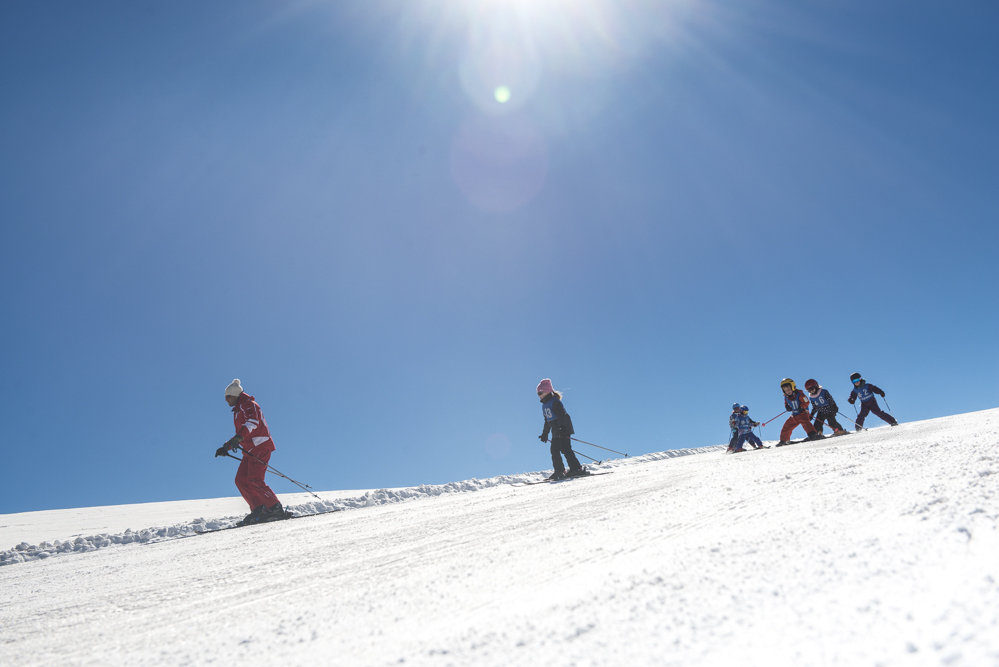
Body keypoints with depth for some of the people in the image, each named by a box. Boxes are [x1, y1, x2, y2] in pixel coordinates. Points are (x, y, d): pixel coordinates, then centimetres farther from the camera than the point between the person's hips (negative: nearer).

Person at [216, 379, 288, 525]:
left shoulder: (248, 404, -3)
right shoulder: (238, 411, 26)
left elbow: (253, 422, -24)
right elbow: (240, 434, 33)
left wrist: (238, 437, -38)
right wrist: (226, 448, 22)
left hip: (260, 446, -10)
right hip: (250, 450, 10)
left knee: (254, 480, -19)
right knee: (241, 480, 0)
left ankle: (276, 509, -19)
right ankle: (259, 510, -3)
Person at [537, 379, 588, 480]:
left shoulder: (554, 402, -13)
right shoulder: (544, 405, 16)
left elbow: (561, 415, -20)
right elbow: (547, 420, 23)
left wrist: (561, 428, -28)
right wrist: (545, 433, 23)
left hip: (564, 429, -9)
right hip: (556, 432, 9)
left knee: (565, 449, -16)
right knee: (554, 450, 6)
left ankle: (576, 469, -16)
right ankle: (559, 471, 11)